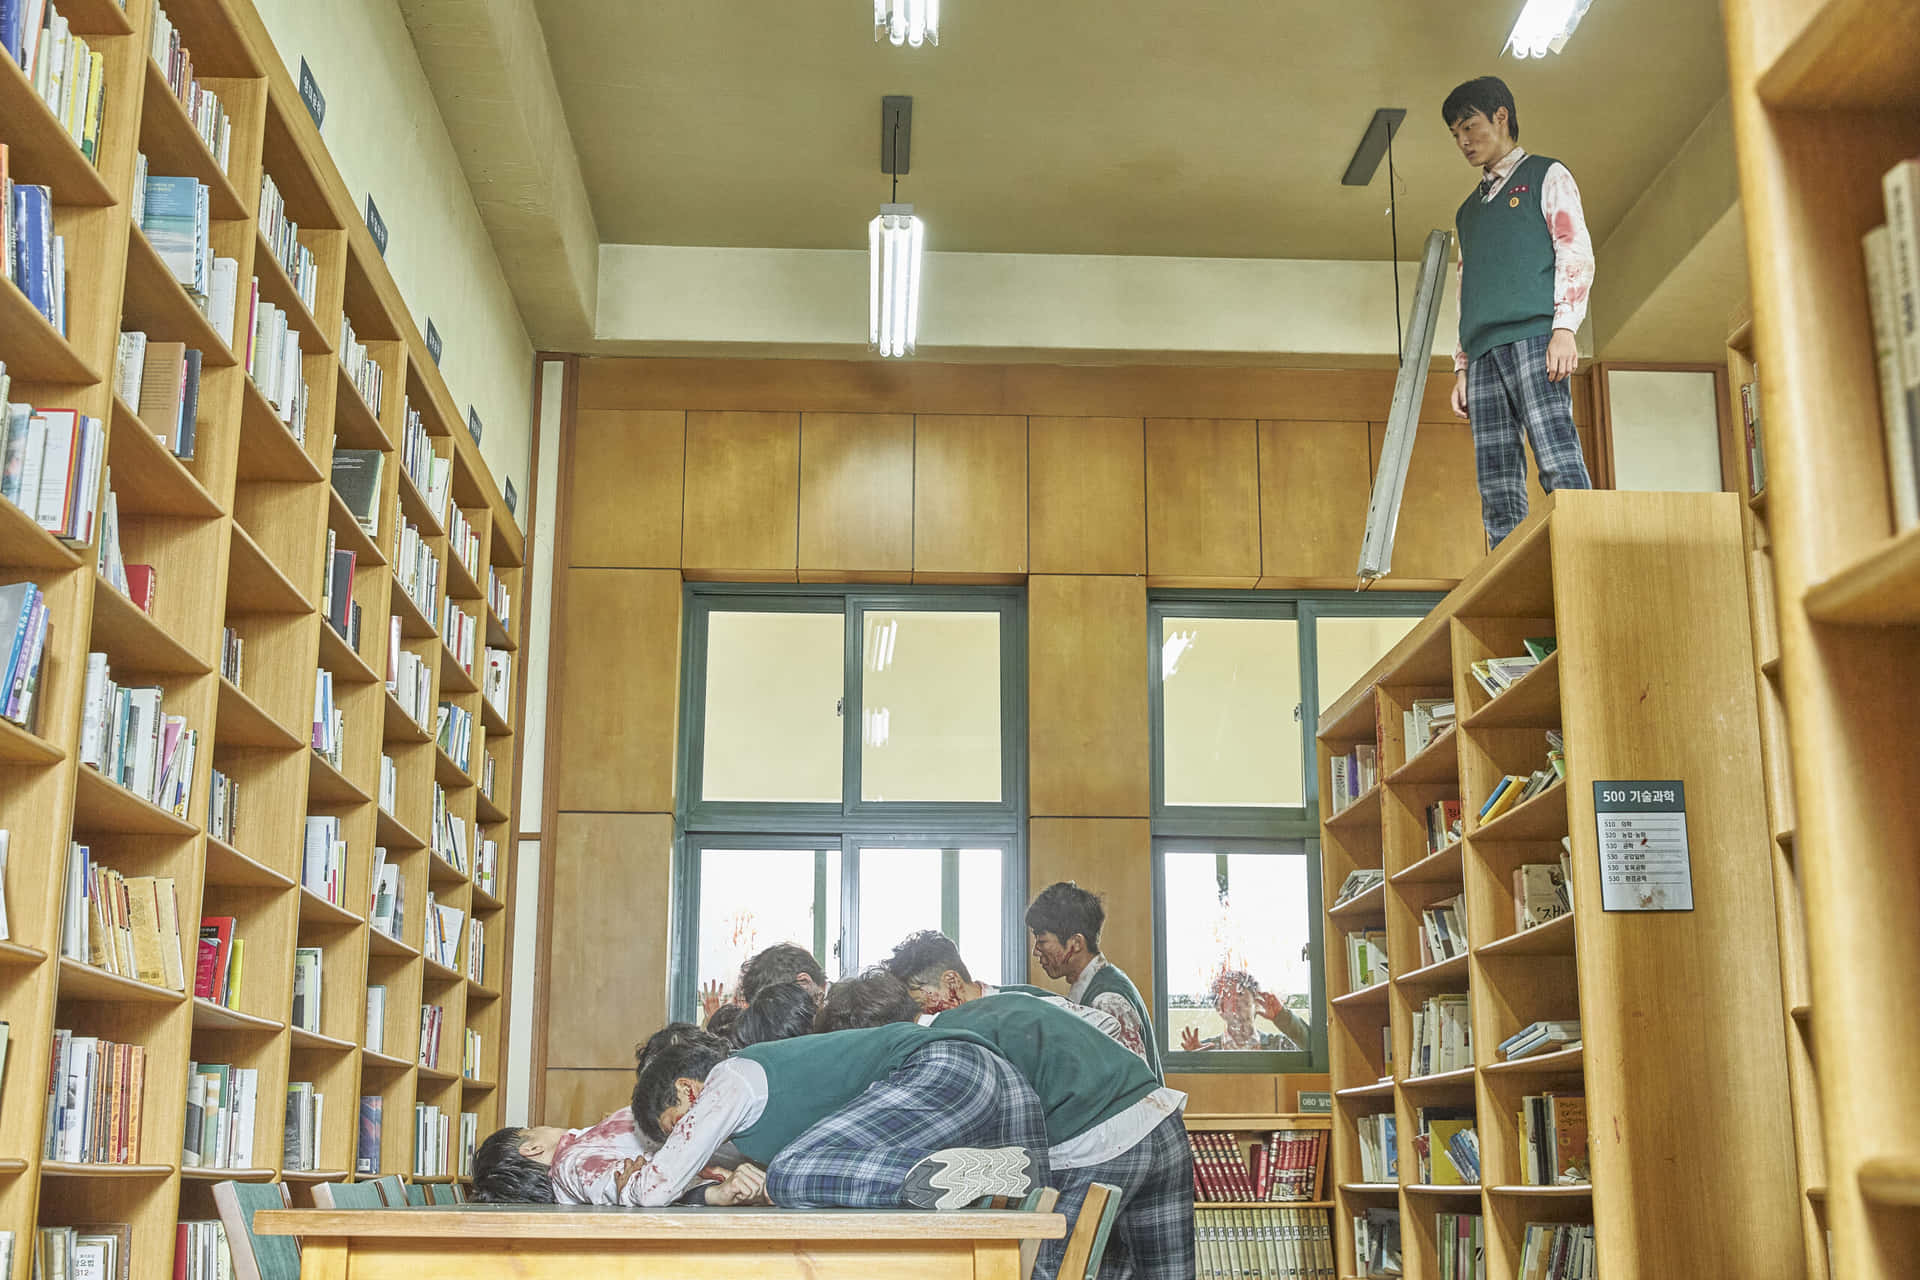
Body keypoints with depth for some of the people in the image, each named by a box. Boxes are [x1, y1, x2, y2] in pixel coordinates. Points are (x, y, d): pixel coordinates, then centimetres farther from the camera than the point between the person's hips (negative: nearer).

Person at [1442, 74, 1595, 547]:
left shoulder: (1546, 176, 14)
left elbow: (1576, 251, 2)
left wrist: (1564, 327, -12)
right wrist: (1462, 367, 16)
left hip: (1533, 335, -6)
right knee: (1495, 483, -5)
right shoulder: (1468, 210, 30)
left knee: (1558, 461, -19)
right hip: (1484, 350, 6)